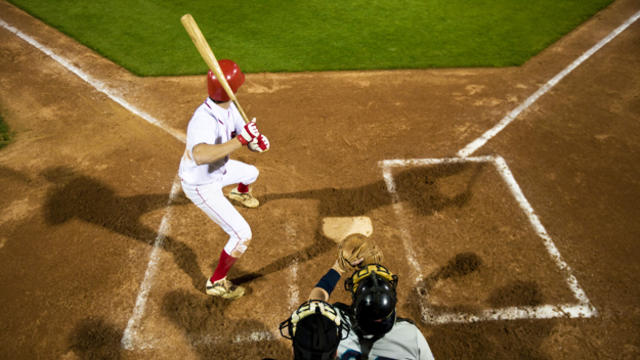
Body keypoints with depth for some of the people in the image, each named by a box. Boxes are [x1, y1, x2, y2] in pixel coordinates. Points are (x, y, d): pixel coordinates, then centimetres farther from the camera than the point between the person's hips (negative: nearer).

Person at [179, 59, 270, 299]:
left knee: (251, 173, 35)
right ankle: (217, 282, 15)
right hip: (201, 185, -9)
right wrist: (241, 139, -59)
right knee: (242, 234, -8)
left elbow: (247, 137, -10)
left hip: (218, 169, 9)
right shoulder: (204, 120, -41)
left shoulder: (228, 108, -14)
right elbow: (200, 156, -61)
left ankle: (240, 194, 73)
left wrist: (256, 141, -34)